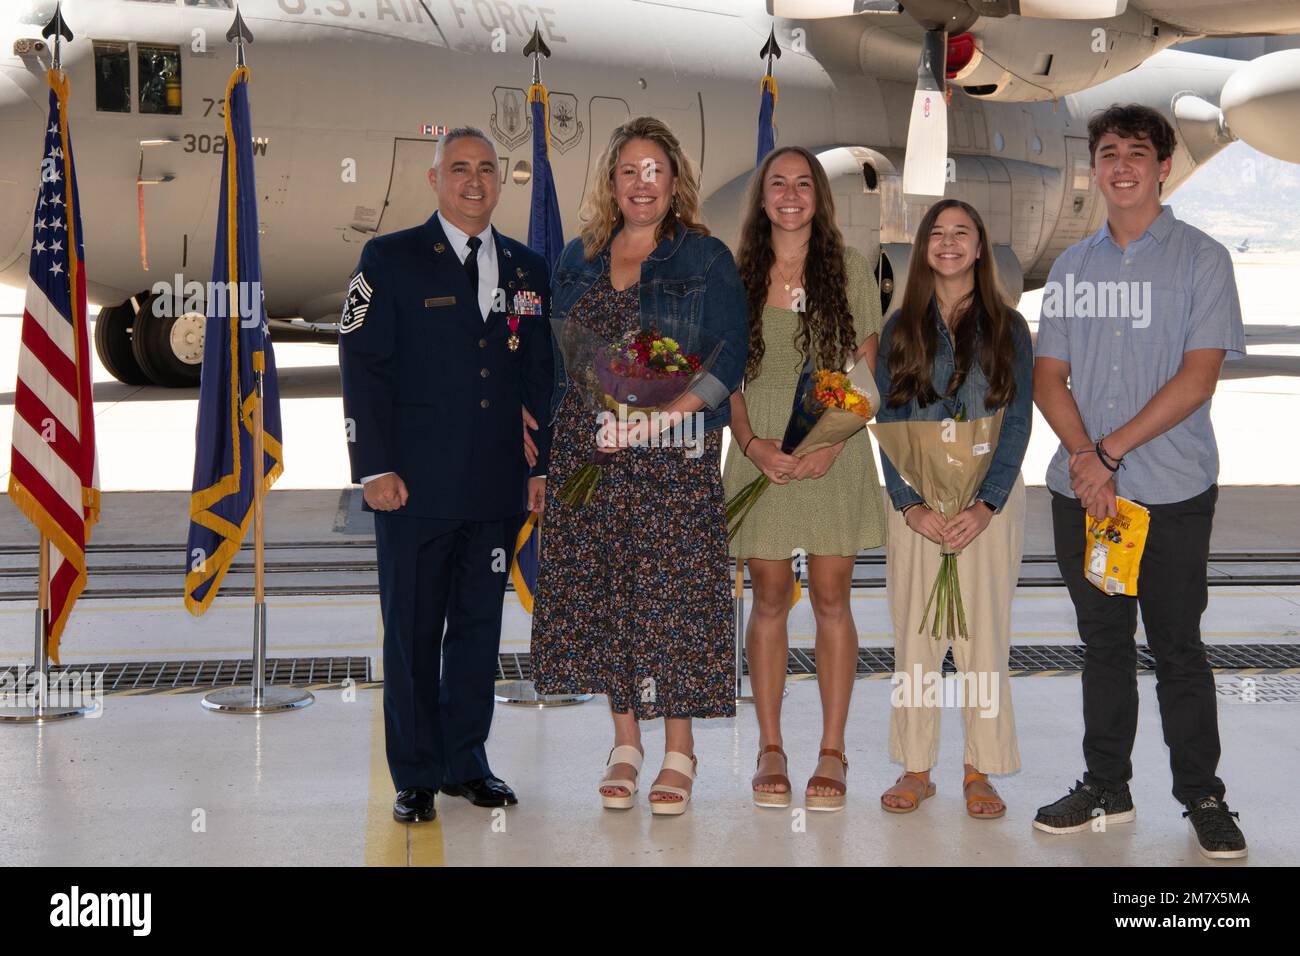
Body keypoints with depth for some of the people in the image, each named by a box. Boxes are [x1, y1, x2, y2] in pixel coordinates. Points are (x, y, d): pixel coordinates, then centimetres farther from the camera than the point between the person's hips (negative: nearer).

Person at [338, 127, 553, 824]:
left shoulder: (527, 268, 11)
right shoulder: (390, 259, -1)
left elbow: (541, 376, 14)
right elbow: (363, 366, -5)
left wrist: (547, 465, 7)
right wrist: (375, 468, -12)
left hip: (497, 489, 4)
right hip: (415, 485, -4)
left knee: (479, 626, 11)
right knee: (412, 633, 3)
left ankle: (467, 763, 24)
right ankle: (416, 777, 14)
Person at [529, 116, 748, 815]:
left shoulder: (705, 260, 2)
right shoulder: (578, 261, 13)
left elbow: (726, 364, -6)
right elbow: (555, 359, 16)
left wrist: (663, 412, -19)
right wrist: (548, 447, 5)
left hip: (673, 455, -4)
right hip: (586, 452, 4)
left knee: (672, 589, -6)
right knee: (600, 590, 4)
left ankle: (678, 751, 4)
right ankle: (625, 742, 15)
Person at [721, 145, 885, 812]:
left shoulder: (849, 269, 3)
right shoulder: (736, 274, 6)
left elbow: (867, 370, 3)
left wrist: (832, 440, -11)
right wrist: (750, 443, -9)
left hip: (834, 452, -1)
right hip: (761, 452, 1)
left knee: (831, 599, 0)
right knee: (769, 600, 4)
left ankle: (832, 752, 6)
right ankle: (770, 750, 11)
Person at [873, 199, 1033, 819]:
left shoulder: (1007, 328, 5)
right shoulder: (901, 328, 8)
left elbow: (1017, 423, 0)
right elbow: (886, 421, 4)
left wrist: (986, 505, -12)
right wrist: (910, 505, -9)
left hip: (989, 498, -1)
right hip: (914, 500, 1)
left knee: (984, 634, -2)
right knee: (914, 635, 1)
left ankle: (979, 772, 7)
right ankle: (915, 769, 10)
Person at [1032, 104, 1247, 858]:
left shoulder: (1201, 259, -2)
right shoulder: (1073, 266, 12)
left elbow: (1199, 376, -11)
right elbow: (1049, 376, 7)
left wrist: (1113, 450, -15)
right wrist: (1083, 456, -10)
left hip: (1172, 491, -4)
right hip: (1083, 489, 4)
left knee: (1178, 648, 2)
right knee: (1104, 643, 12)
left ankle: (1203, 797, 14)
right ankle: (1107, 787, 22)